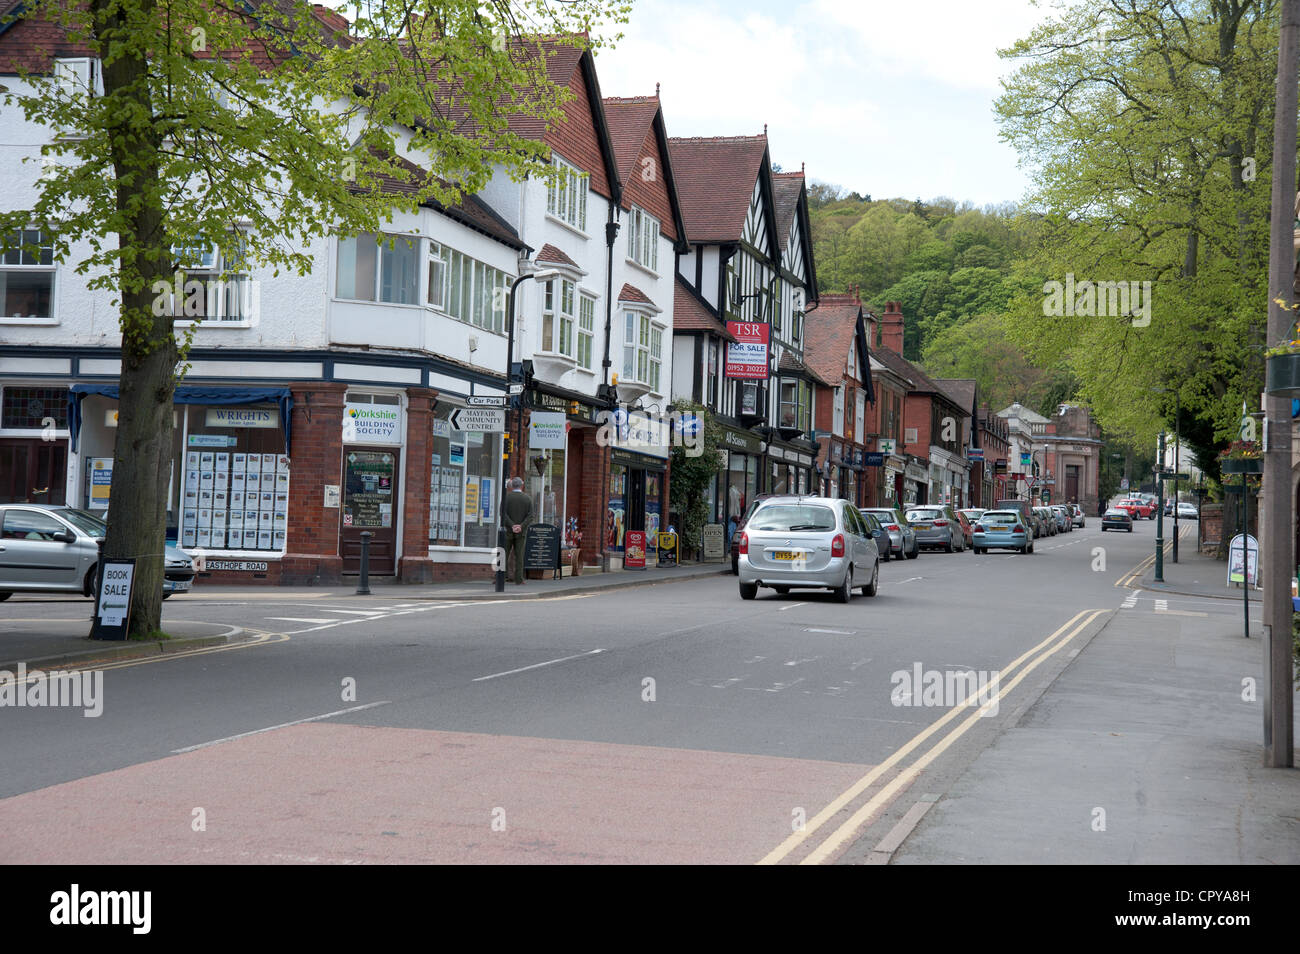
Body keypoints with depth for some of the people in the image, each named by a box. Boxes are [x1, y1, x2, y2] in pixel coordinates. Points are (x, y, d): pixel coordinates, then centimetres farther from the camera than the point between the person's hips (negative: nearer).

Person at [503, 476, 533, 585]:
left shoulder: (506, 497, -3)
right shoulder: (528, 498, 2)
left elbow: (503, 514, -12)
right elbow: (530, 516, -6)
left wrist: (512, 526, -16)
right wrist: (521, 527, -13)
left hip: (507, 531, -1)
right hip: (521, 532, 1)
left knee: (504, 555, 3)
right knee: (519, 556, 2)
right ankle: (519, 579, -1)